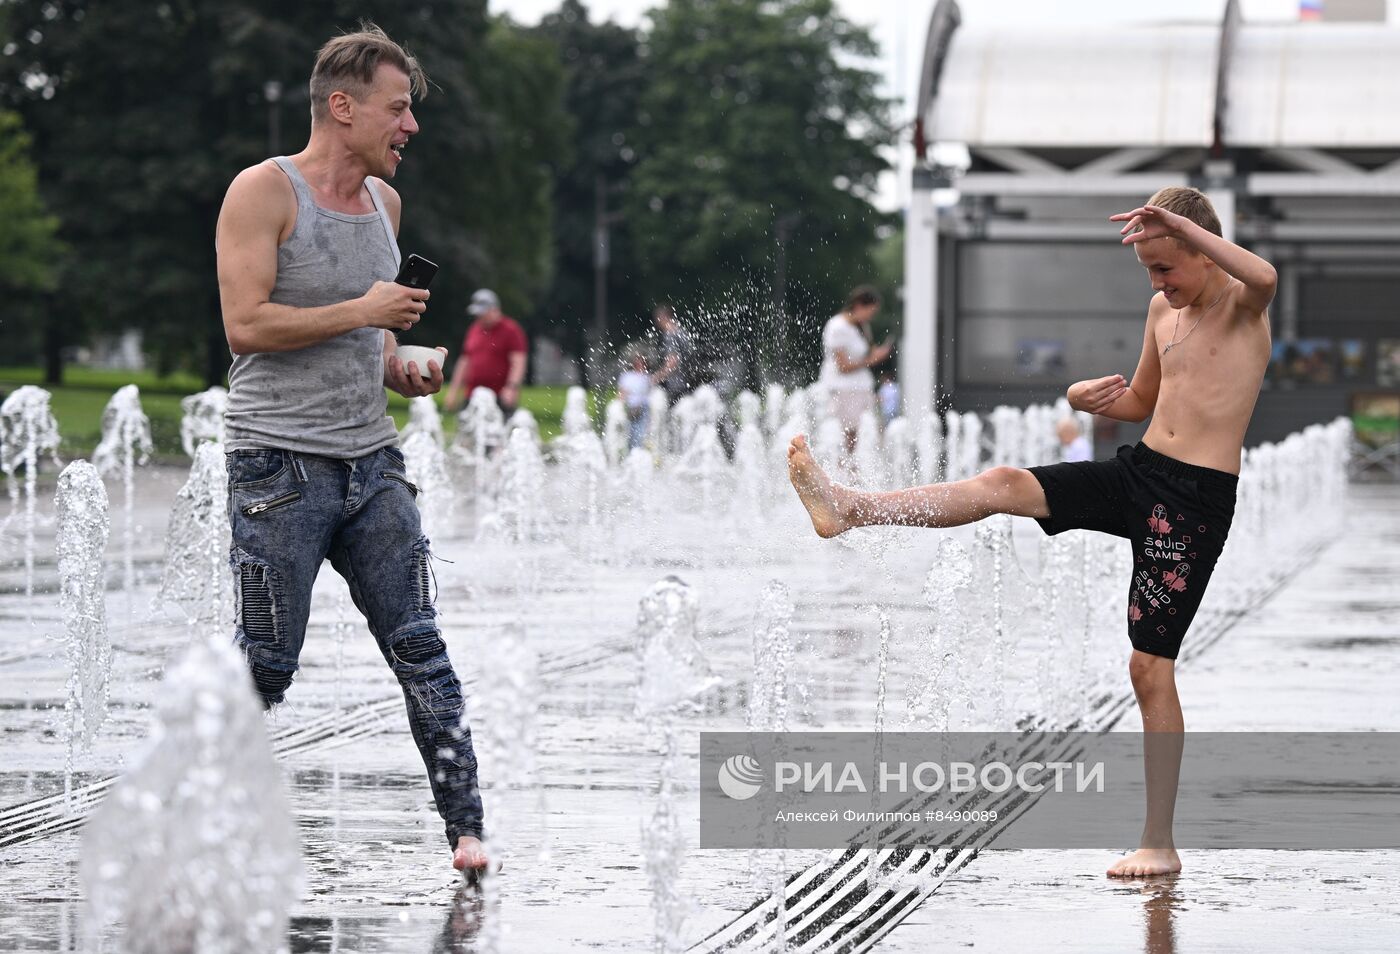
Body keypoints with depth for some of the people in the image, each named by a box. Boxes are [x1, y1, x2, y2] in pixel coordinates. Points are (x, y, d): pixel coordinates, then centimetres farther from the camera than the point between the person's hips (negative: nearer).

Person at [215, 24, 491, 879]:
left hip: (372, 460, 6)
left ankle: (465, 826, 2)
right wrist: (364, 313, -17)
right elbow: (245, 323, -17)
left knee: (420, 647, 1)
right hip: (280, 463, -6)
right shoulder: (265, 191, -9)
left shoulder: (385, 202, 14)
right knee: (266, 664, -1)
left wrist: (401, 369, 7)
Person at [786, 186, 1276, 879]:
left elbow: (1265, 277, -34)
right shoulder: (1163, 309, 14)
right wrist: (1091, 397, 4)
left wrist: (1177, 223, -36)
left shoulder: (1241, 304, -8)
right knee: (1004, 485, -10)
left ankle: (1159, 845, 2)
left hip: (1197, 498, -7)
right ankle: (848, 508, -10)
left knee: (1150, 666, -5)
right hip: (1137, 471, 7)